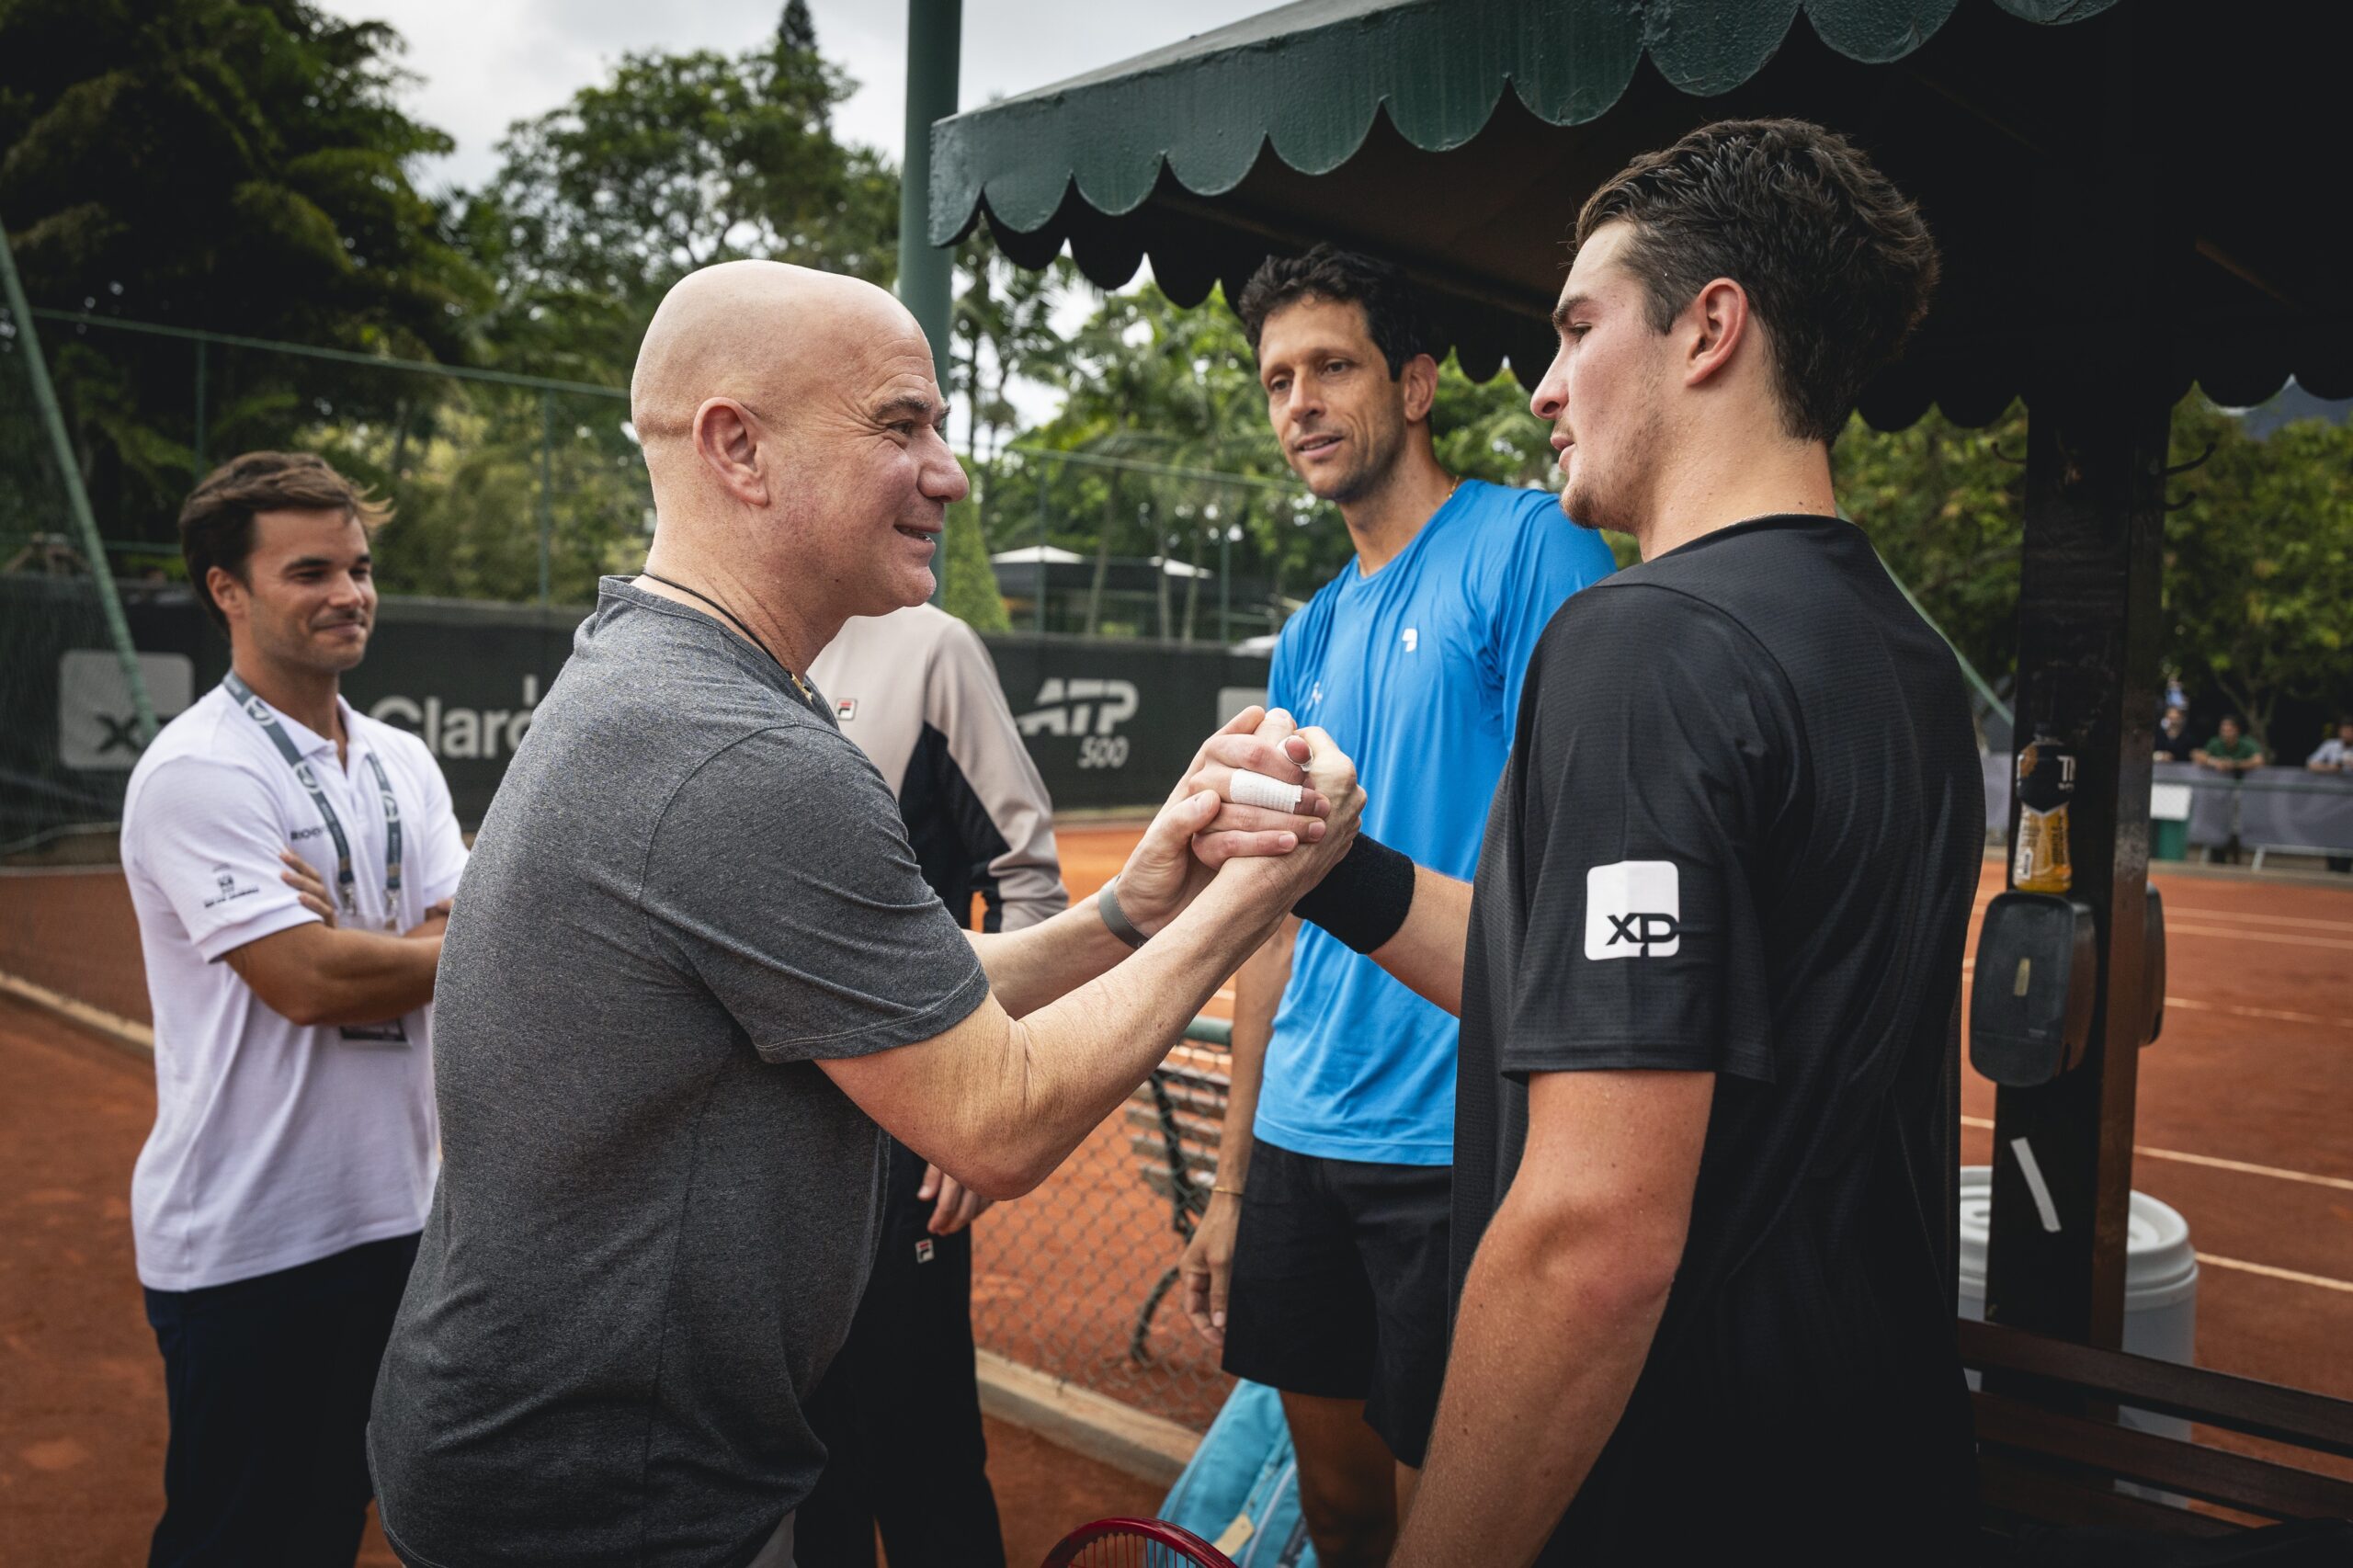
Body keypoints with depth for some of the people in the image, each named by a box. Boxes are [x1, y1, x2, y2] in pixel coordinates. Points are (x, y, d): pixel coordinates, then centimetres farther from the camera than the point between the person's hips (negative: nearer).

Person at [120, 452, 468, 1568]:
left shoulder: (402, 762, 8)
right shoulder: (200, 770, -14)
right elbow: (308, 983, -22)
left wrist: (356, 942, -17)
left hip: (393, 1213, 7)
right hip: (248, 1244, -7)